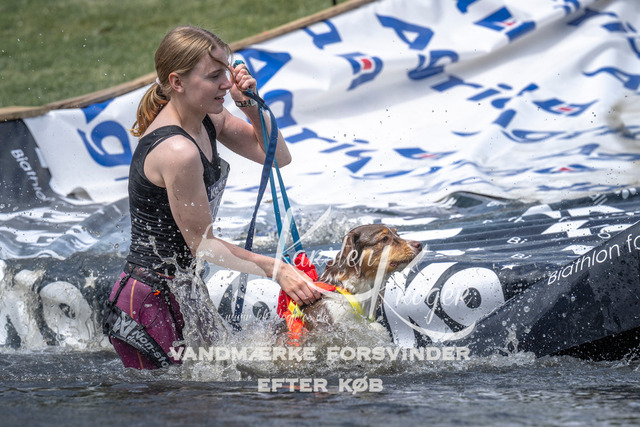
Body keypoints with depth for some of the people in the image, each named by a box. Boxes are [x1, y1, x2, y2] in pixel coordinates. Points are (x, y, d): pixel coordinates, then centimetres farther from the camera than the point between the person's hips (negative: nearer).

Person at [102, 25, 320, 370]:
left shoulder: (208, 120, 3)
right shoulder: (177, 151, -25)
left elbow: (279, 157, 11)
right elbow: (203, 244, -18)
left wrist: (250, 106, -4)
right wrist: (277, 270, -16)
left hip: (179, 293, 10)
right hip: (148, 305, -9)